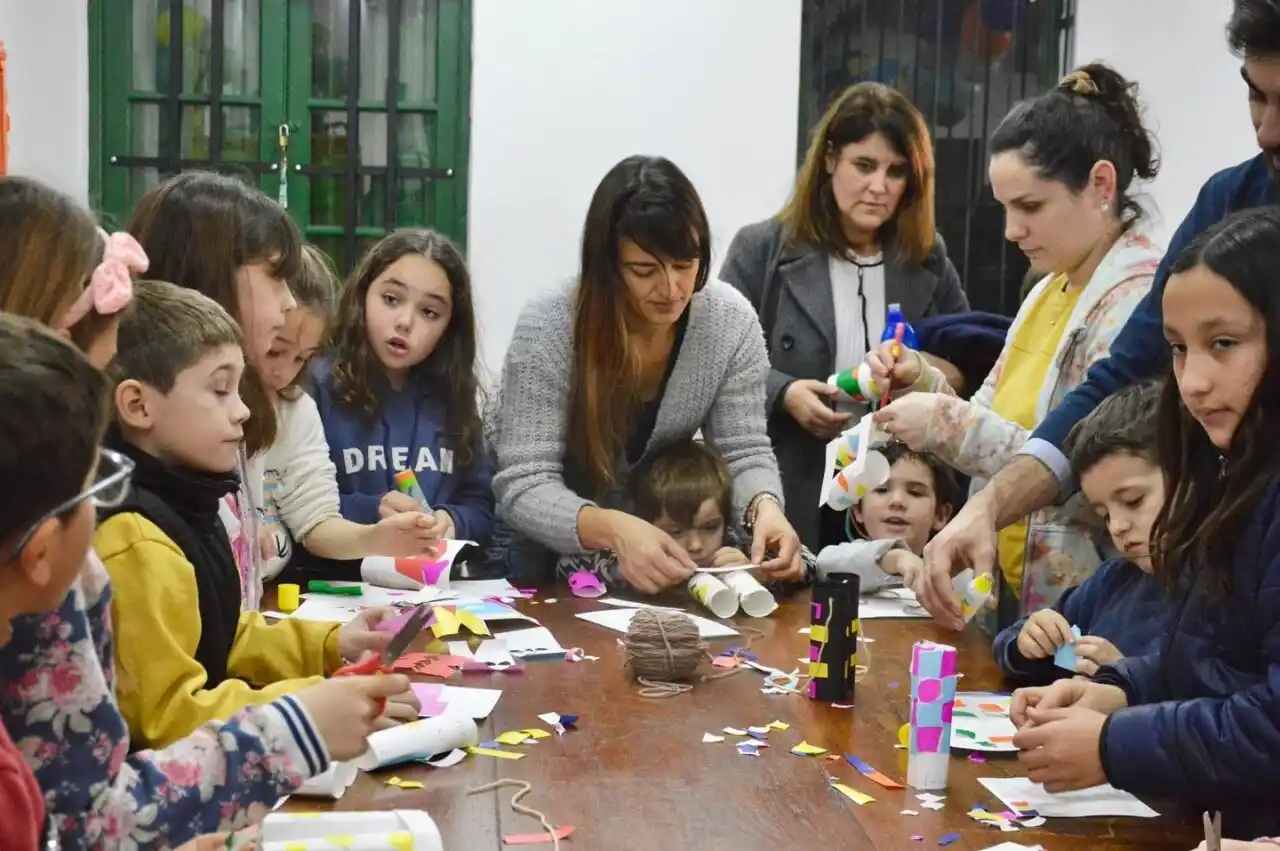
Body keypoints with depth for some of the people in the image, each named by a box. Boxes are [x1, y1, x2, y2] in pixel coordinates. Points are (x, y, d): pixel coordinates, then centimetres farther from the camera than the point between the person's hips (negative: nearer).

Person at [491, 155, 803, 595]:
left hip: (661, 531, 4)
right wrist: (613, 529, -46)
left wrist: (765, 507, -32)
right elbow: (524, 487, -28)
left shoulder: (730, 320, -14)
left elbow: (744, 452, -10)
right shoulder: (549, 327, -25)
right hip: (546, 549, -3)